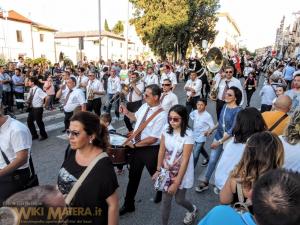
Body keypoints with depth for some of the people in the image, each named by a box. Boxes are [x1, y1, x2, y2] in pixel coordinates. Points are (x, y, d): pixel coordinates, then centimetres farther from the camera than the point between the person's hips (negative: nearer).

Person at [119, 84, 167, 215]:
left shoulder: (161, 115, -25)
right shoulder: (144, 107, -2)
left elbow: (153, 138, -25)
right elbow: (136, 117, 19)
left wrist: (134, 145, -19)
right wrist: (126, 112, 1)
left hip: (151, 150, -6)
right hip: (137, 147, 6)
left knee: (155, 174, 21)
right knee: (133, 176, 17)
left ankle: (161, 193, 55)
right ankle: (128, 205, 36)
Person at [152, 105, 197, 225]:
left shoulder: (188, 135, -23)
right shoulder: (166, 129, -9)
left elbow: (185, 160, -21)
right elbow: (161, 151, -1)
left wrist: (176, 182, -19)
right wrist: (158, 170, 0)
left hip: (182, 173, -3)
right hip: (167, 171, 3)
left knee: (179, 200, 15)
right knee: (165, 200, 9)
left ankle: (192, 209, 49)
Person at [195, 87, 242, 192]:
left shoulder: (238, 110, -21)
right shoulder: (225, 106, -2)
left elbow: (232, 130, -22)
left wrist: (220, 142, -22)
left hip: (229, 140, -5)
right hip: (218, 136, 5)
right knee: (212, 160, 10)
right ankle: (205, 182, 23)